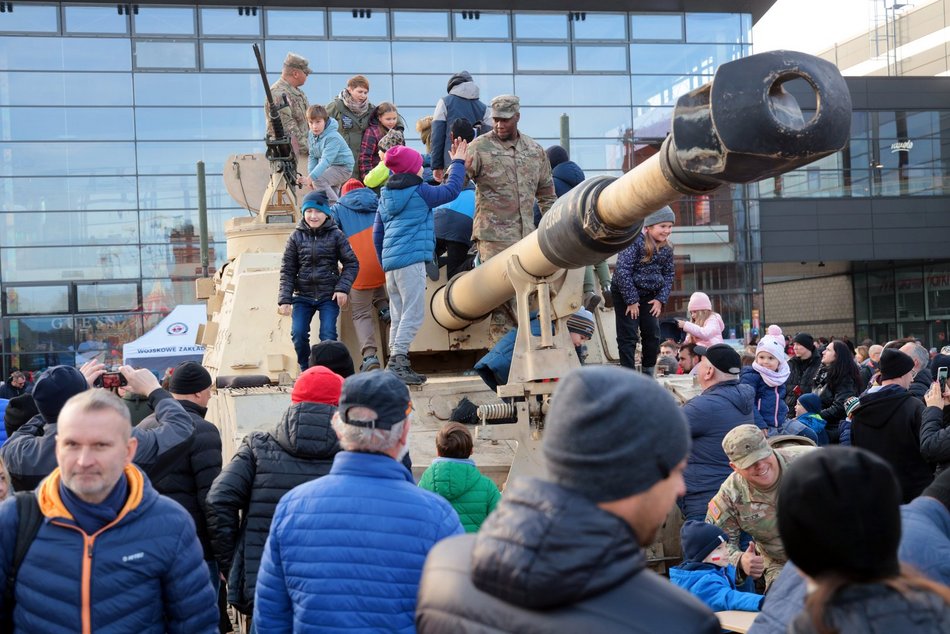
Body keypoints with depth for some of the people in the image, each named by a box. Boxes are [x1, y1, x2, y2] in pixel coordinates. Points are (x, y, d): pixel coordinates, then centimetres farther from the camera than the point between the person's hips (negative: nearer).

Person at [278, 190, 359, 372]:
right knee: (298, 334, -9)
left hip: (329, 296, -2)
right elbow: (287, 270, 4)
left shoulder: (336, 235, 0)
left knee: (328, 335, -12)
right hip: (303, 296, 2)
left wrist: (343, 288, -10)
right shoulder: (296, 237, 3)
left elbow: (352, 263, 2)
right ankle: (306, 371, 11)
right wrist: (284, 299, -4)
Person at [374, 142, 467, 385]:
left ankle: (396, 365, 8)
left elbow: (377, 234, 20)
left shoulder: (385, 196, 17)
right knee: (413, 313, -10)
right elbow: (451, 190, 7)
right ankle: (397, 360, -19)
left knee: (398, 316, 10)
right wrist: (457, 162, 19)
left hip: (390, 262, 8)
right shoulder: (419, 192, -3)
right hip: (411, 260, -8)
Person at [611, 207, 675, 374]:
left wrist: (661, 299, -2)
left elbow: (669, 274, 11)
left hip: (650, 296, 7)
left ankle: (649, 374, 21)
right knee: (628, 336, -6)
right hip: (625, 294, -7)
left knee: (653, 334, 7)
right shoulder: (635, 241, -21)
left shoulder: (667, 249, 2)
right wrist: (631, 300, -22)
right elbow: (622, 270, -24)